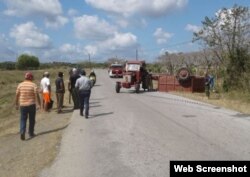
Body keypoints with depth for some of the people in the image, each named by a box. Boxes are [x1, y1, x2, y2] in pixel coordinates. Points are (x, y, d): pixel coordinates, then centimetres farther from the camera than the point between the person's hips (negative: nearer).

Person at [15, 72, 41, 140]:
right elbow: (37, 95, -12)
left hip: (22, 105, 2)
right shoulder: (33, 85, -7)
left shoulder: (20, 85, 2)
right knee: (32, 120, 11)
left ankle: (22, 132, -12)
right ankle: (31, 133, 19)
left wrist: (16, 104, 13)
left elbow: (17, 95, 4)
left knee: (23, 119, 8)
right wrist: (39, 104, -7)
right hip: (31, 105, -2)